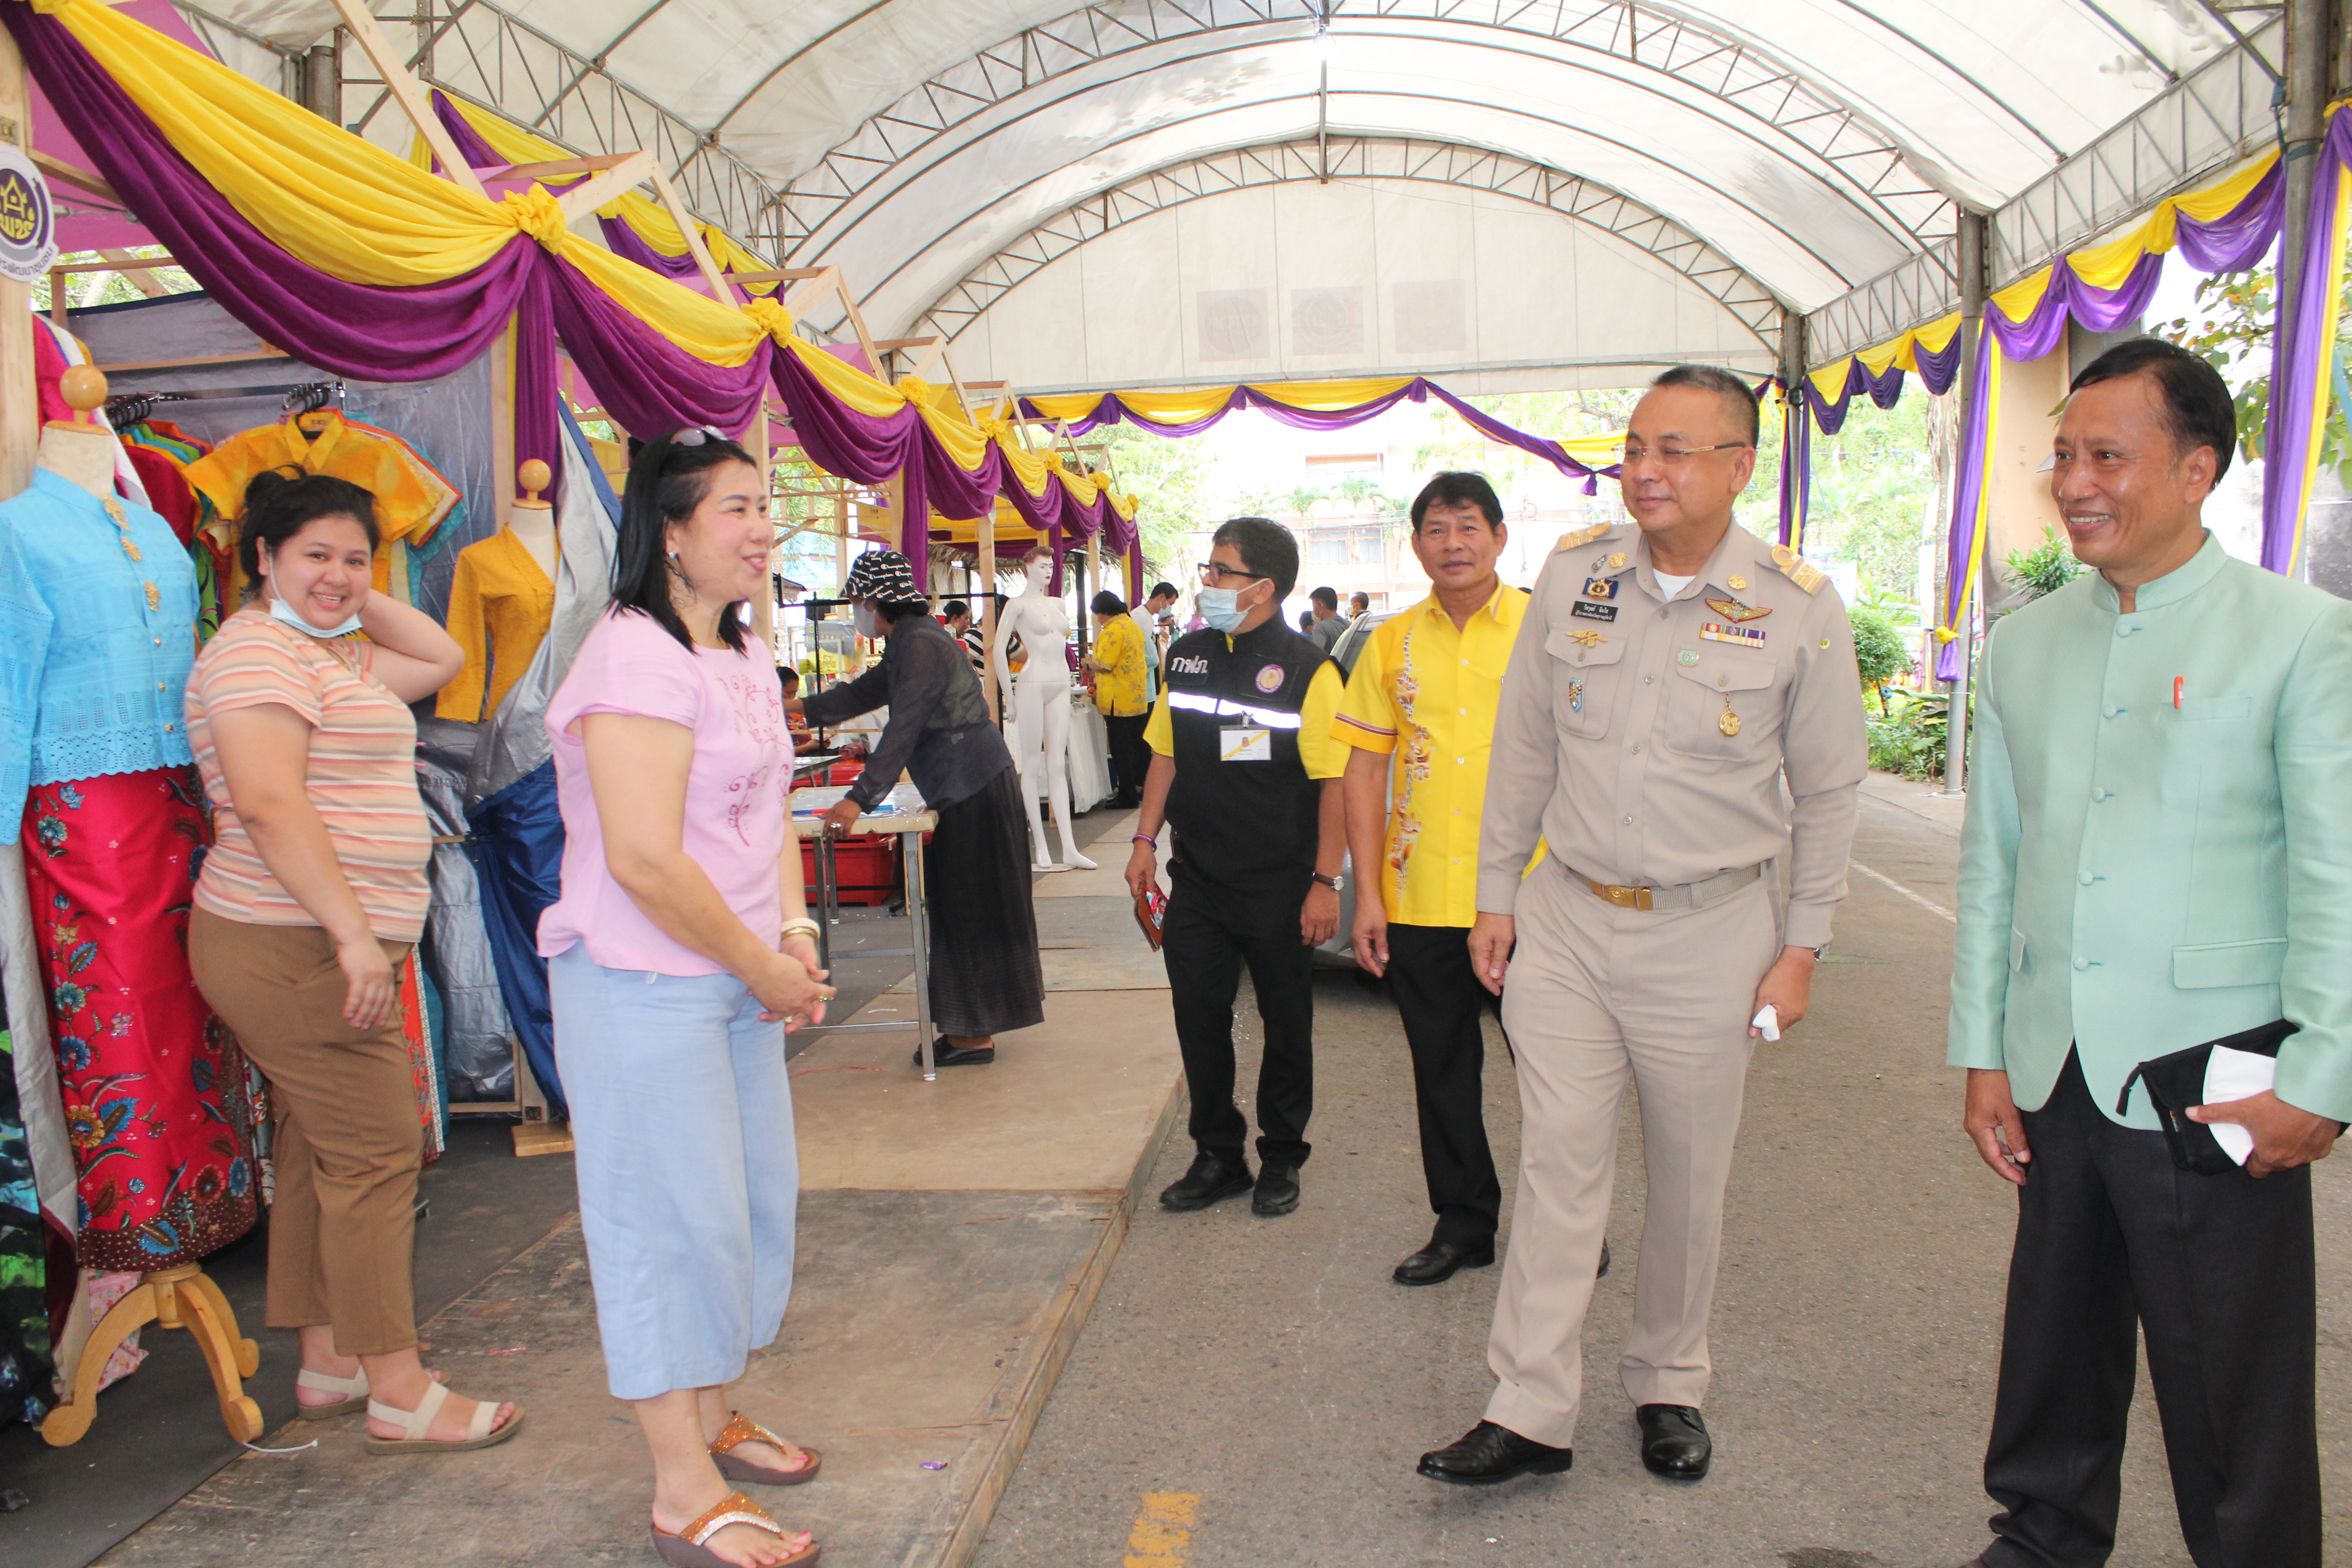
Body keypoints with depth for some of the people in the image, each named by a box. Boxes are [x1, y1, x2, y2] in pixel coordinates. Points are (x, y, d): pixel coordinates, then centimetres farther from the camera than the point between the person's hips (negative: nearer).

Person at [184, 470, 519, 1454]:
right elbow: (269, 801, -24)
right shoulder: (260, 650, -13)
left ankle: (328, 1364, 26)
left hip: (331, 944, 11)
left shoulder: (335, 652, 17)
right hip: (295, 949, -11)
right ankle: (400, 1396, 1)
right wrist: (354, 933, -27)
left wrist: (362, 603, 13)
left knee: (320, 1152, 15)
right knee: (375, 1153, -7)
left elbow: (443, 658, 24)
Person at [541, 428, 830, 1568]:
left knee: (754, 1202, 17)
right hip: (643, 986, -9)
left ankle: (710, 1417, 38)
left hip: (739, 981, 9)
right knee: (676, 1219, 1)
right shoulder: (636, 658, -18)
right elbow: (645, 863, -25)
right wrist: (763, 967, -14)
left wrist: (795, 939, 1)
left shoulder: (743, 659, 12)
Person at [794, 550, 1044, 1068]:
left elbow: (903, 730, -23)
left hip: (975, 789, -10)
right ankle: (970, 1029, 21)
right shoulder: (907, 644, 17)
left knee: (969, 912, -3)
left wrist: (859, 800, -25)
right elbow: (863, 693, 29)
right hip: (964, 791, 10)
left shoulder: (922, 643, -15)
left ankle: (974, 1036, 5)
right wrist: (800, 709, 31)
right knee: (959, 910, 13)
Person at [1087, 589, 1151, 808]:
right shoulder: (1133, 626, 13)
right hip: (1138, 697, 9)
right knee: (1138, 745, 14)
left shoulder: (1113, 630, -16)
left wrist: (1089, 661, 2)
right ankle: (1140, 788, 22)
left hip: (1118, 701, -9)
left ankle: (1128, 795, 1)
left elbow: (1103, 665, -18)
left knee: (1122, 749, -3)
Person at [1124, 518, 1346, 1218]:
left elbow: (1336, 782, -12)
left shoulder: (1307, 670, -10)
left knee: (1286, 1025, 9)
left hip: (1280, 886, -5)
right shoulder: (1186, 656, 7)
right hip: (1196, 881, 5)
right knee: (1199, 1017, 9)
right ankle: (1218, 1156, 25)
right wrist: (1145, 840, 8)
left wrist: (1326, 882, -15)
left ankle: (1281, 1159, 27)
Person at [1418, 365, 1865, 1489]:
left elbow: (1828, 791, 3)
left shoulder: (1801, 607, -6)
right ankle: (1529, 1412, 11)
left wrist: (1802, 946, 1)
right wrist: (1494, 895, 7)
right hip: (1564, 921, 1)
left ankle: (1668, 1386, 33)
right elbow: (1523, 750, 7)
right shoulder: (1572, 573, -1)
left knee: (1688, 1177, 12)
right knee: (1557, 1161, 2)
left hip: (1710, 932, -1)